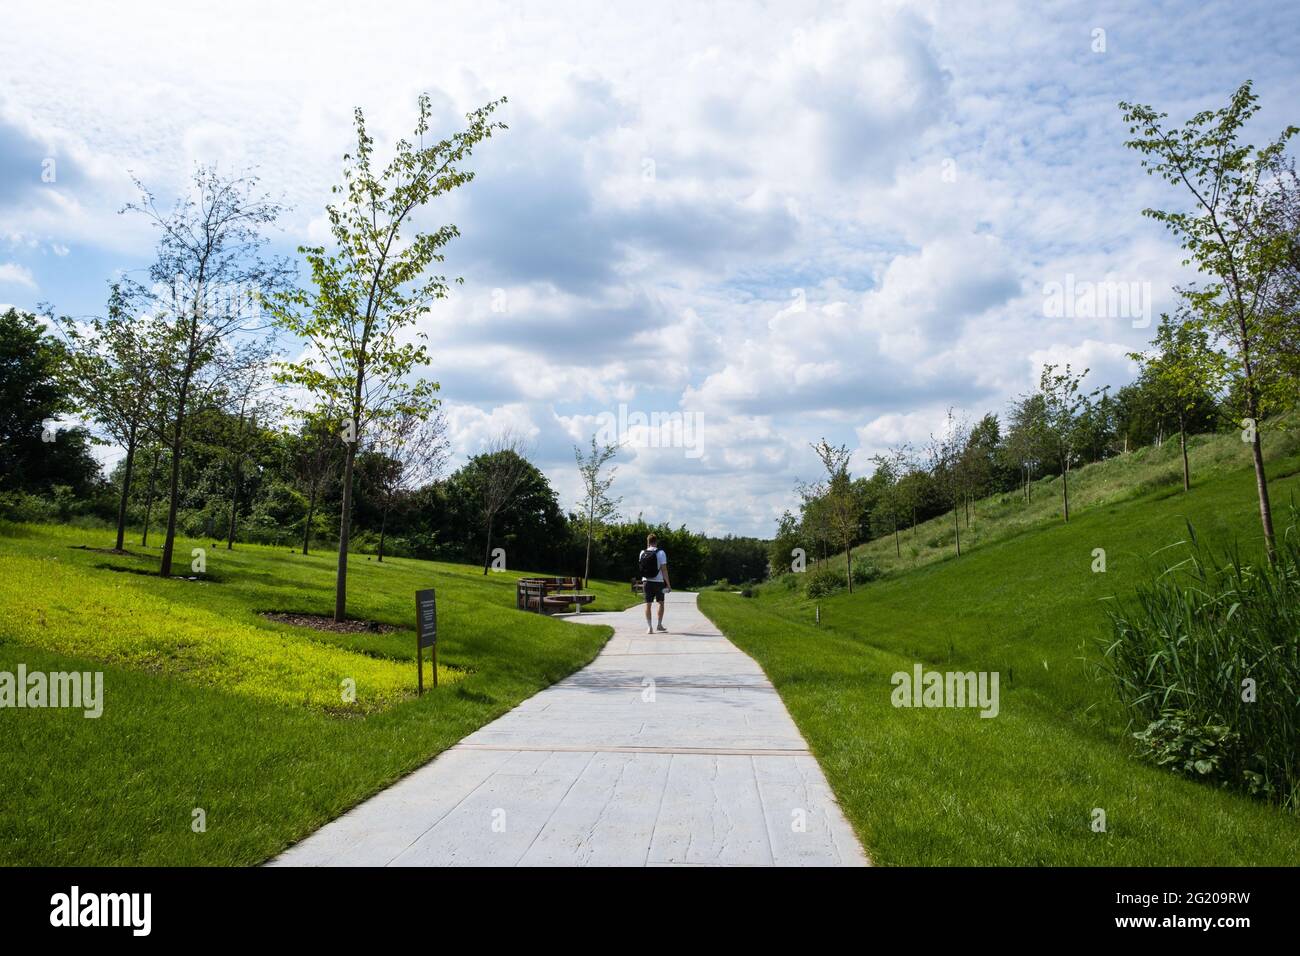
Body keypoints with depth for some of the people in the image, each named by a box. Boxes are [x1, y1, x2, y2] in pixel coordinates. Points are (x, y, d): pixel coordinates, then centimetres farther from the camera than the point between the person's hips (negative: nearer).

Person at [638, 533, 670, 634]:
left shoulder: (642, 553, 2)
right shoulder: (660, 553, -9)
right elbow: (664, 569, -11)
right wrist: (668, 584, -6)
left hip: (646, 581, 2)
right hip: (658, 582, -2)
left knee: (648, 604, 5)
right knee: (661, 603, 15)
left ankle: (649, 627, -2)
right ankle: (659, 624, 19)